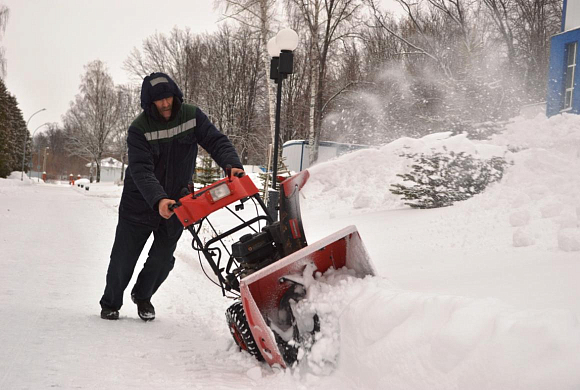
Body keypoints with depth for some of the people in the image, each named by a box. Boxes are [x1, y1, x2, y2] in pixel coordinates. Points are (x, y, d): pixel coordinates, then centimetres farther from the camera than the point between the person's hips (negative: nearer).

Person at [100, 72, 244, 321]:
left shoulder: (191, 116, -9)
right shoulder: (139, 129, -18)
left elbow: (216, 141, -13)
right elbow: (141, 170, -28)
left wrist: (232, 165, -33)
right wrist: (158, 199, -44)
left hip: (176, 202, 2)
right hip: (140, 202, -2)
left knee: (163, 258, 4)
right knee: (124, 257, 4)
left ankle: (142, 295, 33)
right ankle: (110, 304, 28)